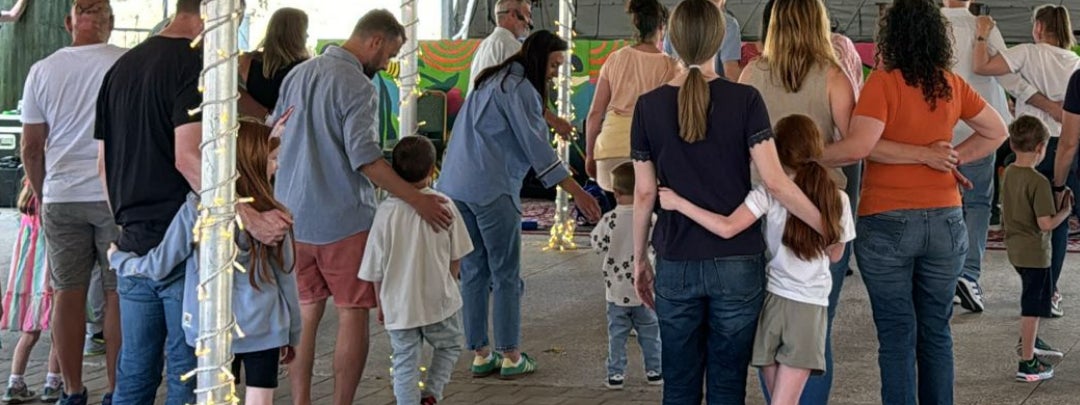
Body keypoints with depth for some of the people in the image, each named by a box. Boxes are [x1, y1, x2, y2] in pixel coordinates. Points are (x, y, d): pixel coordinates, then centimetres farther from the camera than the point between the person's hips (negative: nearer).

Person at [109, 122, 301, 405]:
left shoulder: (195, 211, -7)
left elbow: (158, 266, 0)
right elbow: (286, 278, 1)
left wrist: (118, 259, 20)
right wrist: (291, 335, 14)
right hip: (265, 329, -1)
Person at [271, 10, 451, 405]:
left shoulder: (297, 75, 11)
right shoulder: (357, 86, -13)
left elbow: (274, 140, 17)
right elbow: (364, 157, -22)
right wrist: (416, 198, -20)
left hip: (294, 218, 7)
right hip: (342, 221, -7)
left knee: (306, 313, 12)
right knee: (353, 314, 1)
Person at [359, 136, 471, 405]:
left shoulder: (387, 211, -11)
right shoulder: (444, 206, -10)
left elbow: (376, 267, -4)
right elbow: (456, 258, 0)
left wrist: (381, 302, 11)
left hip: (399, 306, 0)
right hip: (439, 301, 0)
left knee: (405, 363, 10)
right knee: (449, 347, 23)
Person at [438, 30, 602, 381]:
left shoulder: (492, 82, 21)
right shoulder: (519, 88, -8)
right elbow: (537, 147, -13)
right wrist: (578, 193, -14)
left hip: (454, 187, 9)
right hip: (491, 189, -9)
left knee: (473, 273, 11)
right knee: (506, 276, 0)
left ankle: (480, 354, 15)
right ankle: (511, 357, 5)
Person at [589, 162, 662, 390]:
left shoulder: (609, 220, -13)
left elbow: (597, 244, -4)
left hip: (617, 291, 0)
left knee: (617, 335, 9)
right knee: (650, 333, 14)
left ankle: (616, 374, 8)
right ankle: (654, 371, 18)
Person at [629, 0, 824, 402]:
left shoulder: (649, 106, -1)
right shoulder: (744, 100, -7)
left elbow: (644, 193, 2)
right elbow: (775, 182, -11)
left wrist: (639, 257, 13)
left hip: (676, 263, 1)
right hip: (737, 262, -1)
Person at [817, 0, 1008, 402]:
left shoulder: (884, 82, -13)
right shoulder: (952, 85, 3)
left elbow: (859, 146, -24)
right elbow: (996, 133, 14)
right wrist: (952, 158, 9)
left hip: (888, 223, -4)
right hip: (945, 221, 4)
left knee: (897, 335, 2)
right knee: (936, 332, 14)